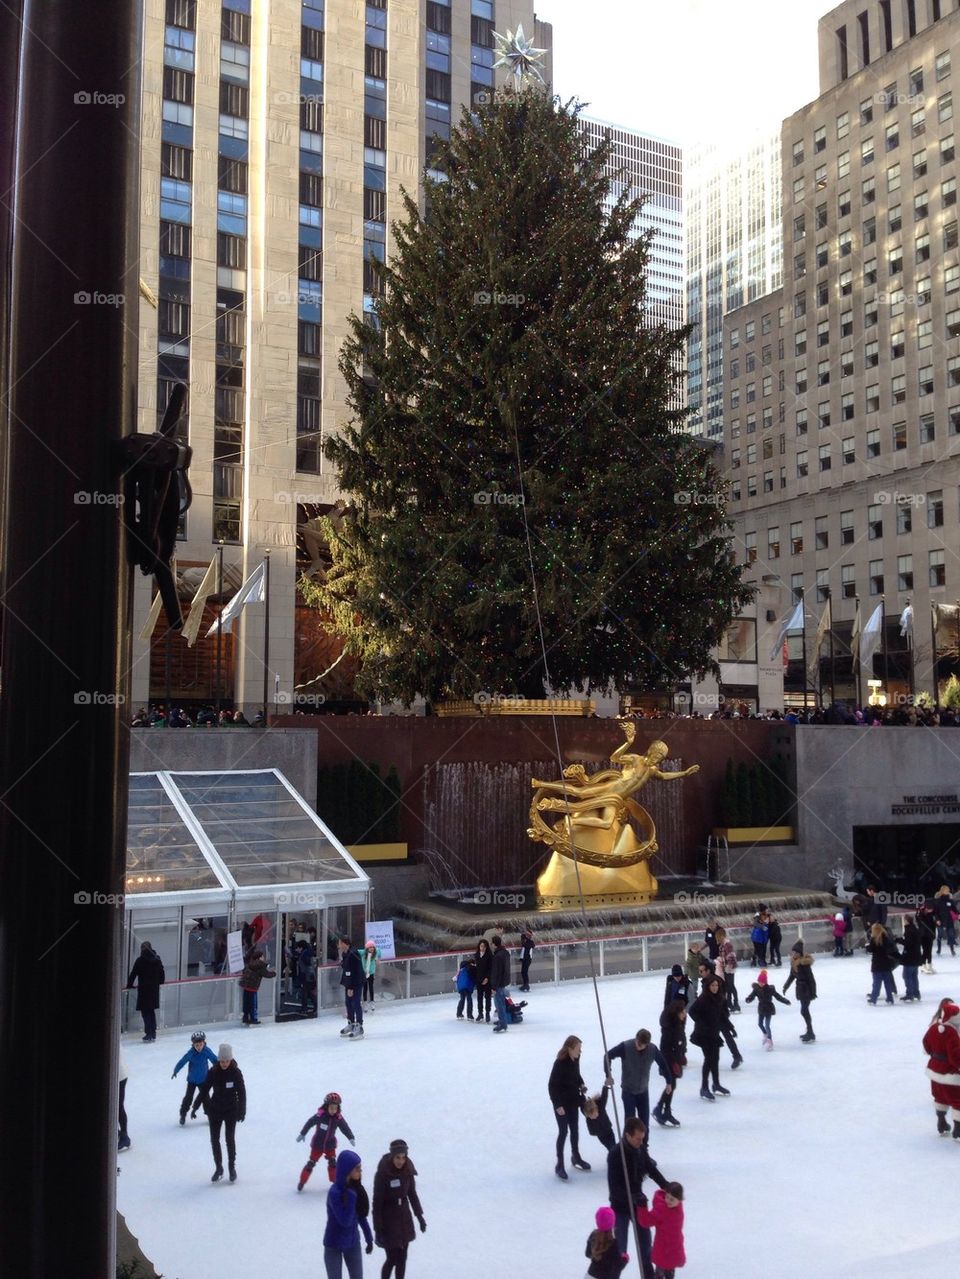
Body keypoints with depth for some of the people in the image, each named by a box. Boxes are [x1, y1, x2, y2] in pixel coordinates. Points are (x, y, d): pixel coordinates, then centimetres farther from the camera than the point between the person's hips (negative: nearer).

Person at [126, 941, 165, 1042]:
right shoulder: (157, 959, 5)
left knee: (145, 1011, 1)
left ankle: (149, 1034, -2)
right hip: (155, 989, 6)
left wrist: (129, 985, 3)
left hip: (144, 989, -6)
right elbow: (162, 973, 12)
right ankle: (153, 1034, 19)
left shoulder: (141, 960, -12)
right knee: (151, 1011, 17)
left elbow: (133, 973, -9)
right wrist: (160, 982, 28)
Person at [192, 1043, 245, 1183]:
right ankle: (218, 1167, 21)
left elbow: (241, 1093, -9)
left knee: (230, 1139, 2)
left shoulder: (236, 1073, -14)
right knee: (214, 1139, 5)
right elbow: (204, 1090, -4)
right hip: (215, 1110, 2)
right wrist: (196, 1107, -6)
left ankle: (232, 1167, 20)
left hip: (231, 1110, -2)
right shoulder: (213, 1072, -10)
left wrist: (242, 1111, -11)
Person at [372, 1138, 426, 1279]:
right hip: (388, 1219, -5)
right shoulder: (382, 1173, -21)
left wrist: (419, 1216, 11)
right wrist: (378, 1228, -16)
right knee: (392, 1259, -2)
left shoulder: (408, 1170, -6)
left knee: (402, 1258, 11)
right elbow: (377, 1202, -16)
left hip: (404, 1218, 5)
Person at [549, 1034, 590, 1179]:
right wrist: (558, 1105, -22)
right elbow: (552, 1085, -22)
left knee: (575, 1129, 19)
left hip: (573, 1100, 7)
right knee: (563, 1131, -1)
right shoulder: (560, 1063, -28)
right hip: (561, 1102, -7)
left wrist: (581, 1084, -4)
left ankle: (576, 1157, 38)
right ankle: (559, 1165, 11)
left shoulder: (575, 1059, -7)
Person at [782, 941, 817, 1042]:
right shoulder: (794, 962, 1)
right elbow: (792, 976, 13)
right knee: (805, 1010, 15)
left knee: (804, 1011, -8)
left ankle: (811, 1035, 0)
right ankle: (809, 1032, 28)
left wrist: (813, 992, -21)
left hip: (807, 988, -8)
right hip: (801, 988, 8)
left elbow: (811, 978, -22)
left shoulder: (805, 963, -23)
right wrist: (786, 986, 15)